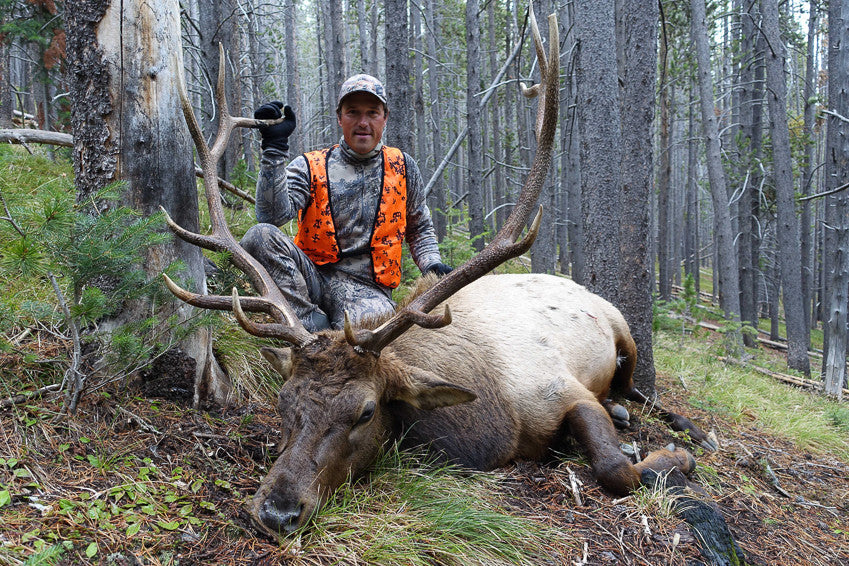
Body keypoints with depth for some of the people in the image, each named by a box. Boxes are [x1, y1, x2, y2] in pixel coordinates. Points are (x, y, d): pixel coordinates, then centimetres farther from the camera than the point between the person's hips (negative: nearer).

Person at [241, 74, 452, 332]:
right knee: (260, 236, -29)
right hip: (312, 278, 2)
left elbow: (419, 229, 24)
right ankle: (316, 326, -25)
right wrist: (275, 147, -18)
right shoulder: (309, 167, 4)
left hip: (368, 289, -2)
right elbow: (273, 215, -14)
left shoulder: (403, 167, 12)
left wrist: (433, 265, 4)